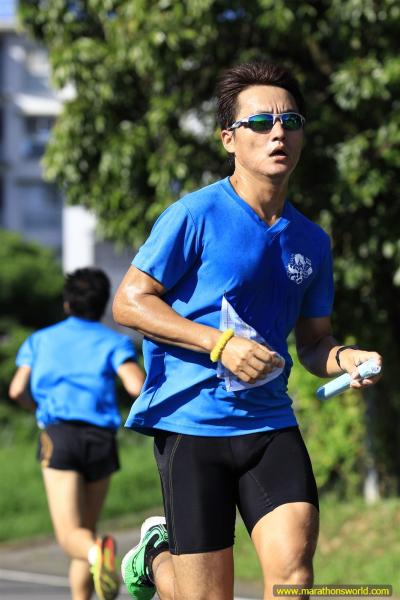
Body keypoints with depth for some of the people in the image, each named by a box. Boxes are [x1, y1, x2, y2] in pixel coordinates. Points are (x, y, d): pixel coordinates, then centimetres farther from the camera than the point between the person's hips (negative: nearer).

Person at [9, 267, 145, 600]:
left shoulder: (41, 339, 19)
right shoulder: (114, 341, 14)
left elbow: (18, 390, 7)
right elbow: (137, 386, -4)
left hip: (59, 434, -1)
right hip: (101, 436, 1)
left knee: (71, 535, -11)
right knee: (86, 529, 16)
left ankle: (96, 550, -46)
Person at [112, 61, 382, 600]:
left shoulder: (311, 241, 10)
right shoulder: (196, 216, -7)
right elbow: (129, 301, -7)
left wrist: (346, 360, -5)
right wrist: (221, 344, -16)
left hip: (270, 423, 4)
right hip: (191, 421, -4)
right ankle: (157, 556, 34)